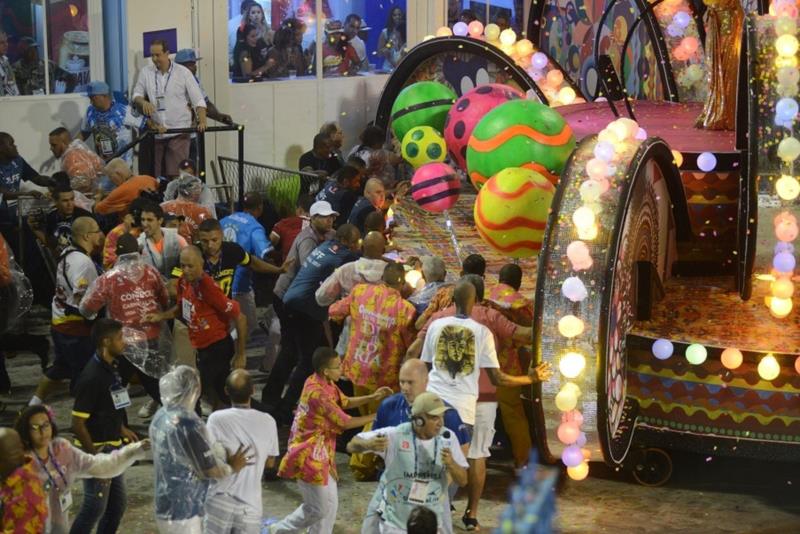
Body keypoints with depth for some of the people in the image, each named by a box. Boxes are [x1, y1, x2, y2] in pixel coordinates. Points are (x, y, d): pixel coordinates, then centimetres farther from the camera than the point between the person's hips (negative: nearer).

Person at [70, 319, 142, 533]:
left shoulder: (110, 368, 4)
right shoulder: (92, 377, -24)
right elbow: (77, 424, -23)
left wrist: (121, 429, 14)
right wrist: (95, 456, -20)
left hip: (112, 447, 9)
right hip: (98, 449, -9)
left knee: (117, 504, 18)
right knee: (95, 507, 0)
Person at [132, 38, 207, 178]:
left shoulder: (183, 73, -2)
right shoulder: (145, 72, 6)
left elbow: (198, 100, -2)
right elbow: (136, 94, 11)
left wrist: (202, 122, -17)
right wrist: (143, 102, -14)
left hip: (179, 132, -3)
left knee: (176, 174, -11)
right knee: (156, 175, 4)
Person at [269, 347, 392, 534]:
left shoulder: (325, 383, 1)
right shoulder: (317, 392, -27)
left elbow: (344, 402, 16)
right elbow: (344, 423, -20)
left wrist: (372, 397, 2)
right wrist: (375, 416, -11)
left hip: (320, 454, 9)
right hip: (309, 456, -9)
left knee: (330, 504, 14)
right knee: (319, 508, 0)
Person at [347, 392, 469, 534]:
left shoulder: (447, 438, -7)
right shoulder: (395, 436, -17)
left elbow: (463, 481, -3)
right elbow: (351, 446, -15)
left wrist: (451, 464, -25)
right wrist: (368, 444, -39)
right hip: (394, 519, -3)